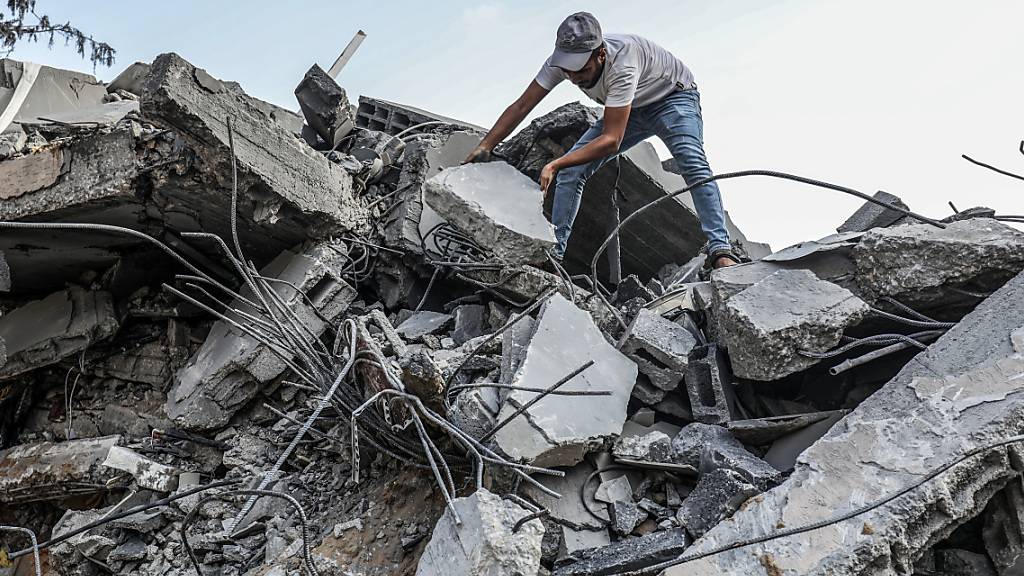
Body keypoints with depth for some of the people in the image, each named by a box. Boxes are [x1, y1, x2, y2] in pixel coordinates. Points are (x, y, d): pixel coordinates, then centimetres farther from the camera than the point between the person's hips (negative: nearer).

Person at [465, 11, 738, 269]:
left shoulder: (622, 63, -42)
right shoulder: (563, 60, -24)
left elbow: (611, 141, -43)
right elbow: (521, 106, -17)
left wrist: (554, 165, -49)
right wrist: (484, 148, -25)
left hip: (674, 96, -5)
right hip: (631, 108, 6)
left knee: (693, 163, -33)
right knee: (571, 170, -9)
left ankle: (720, 251, -33)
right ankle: (553, 253, -4)